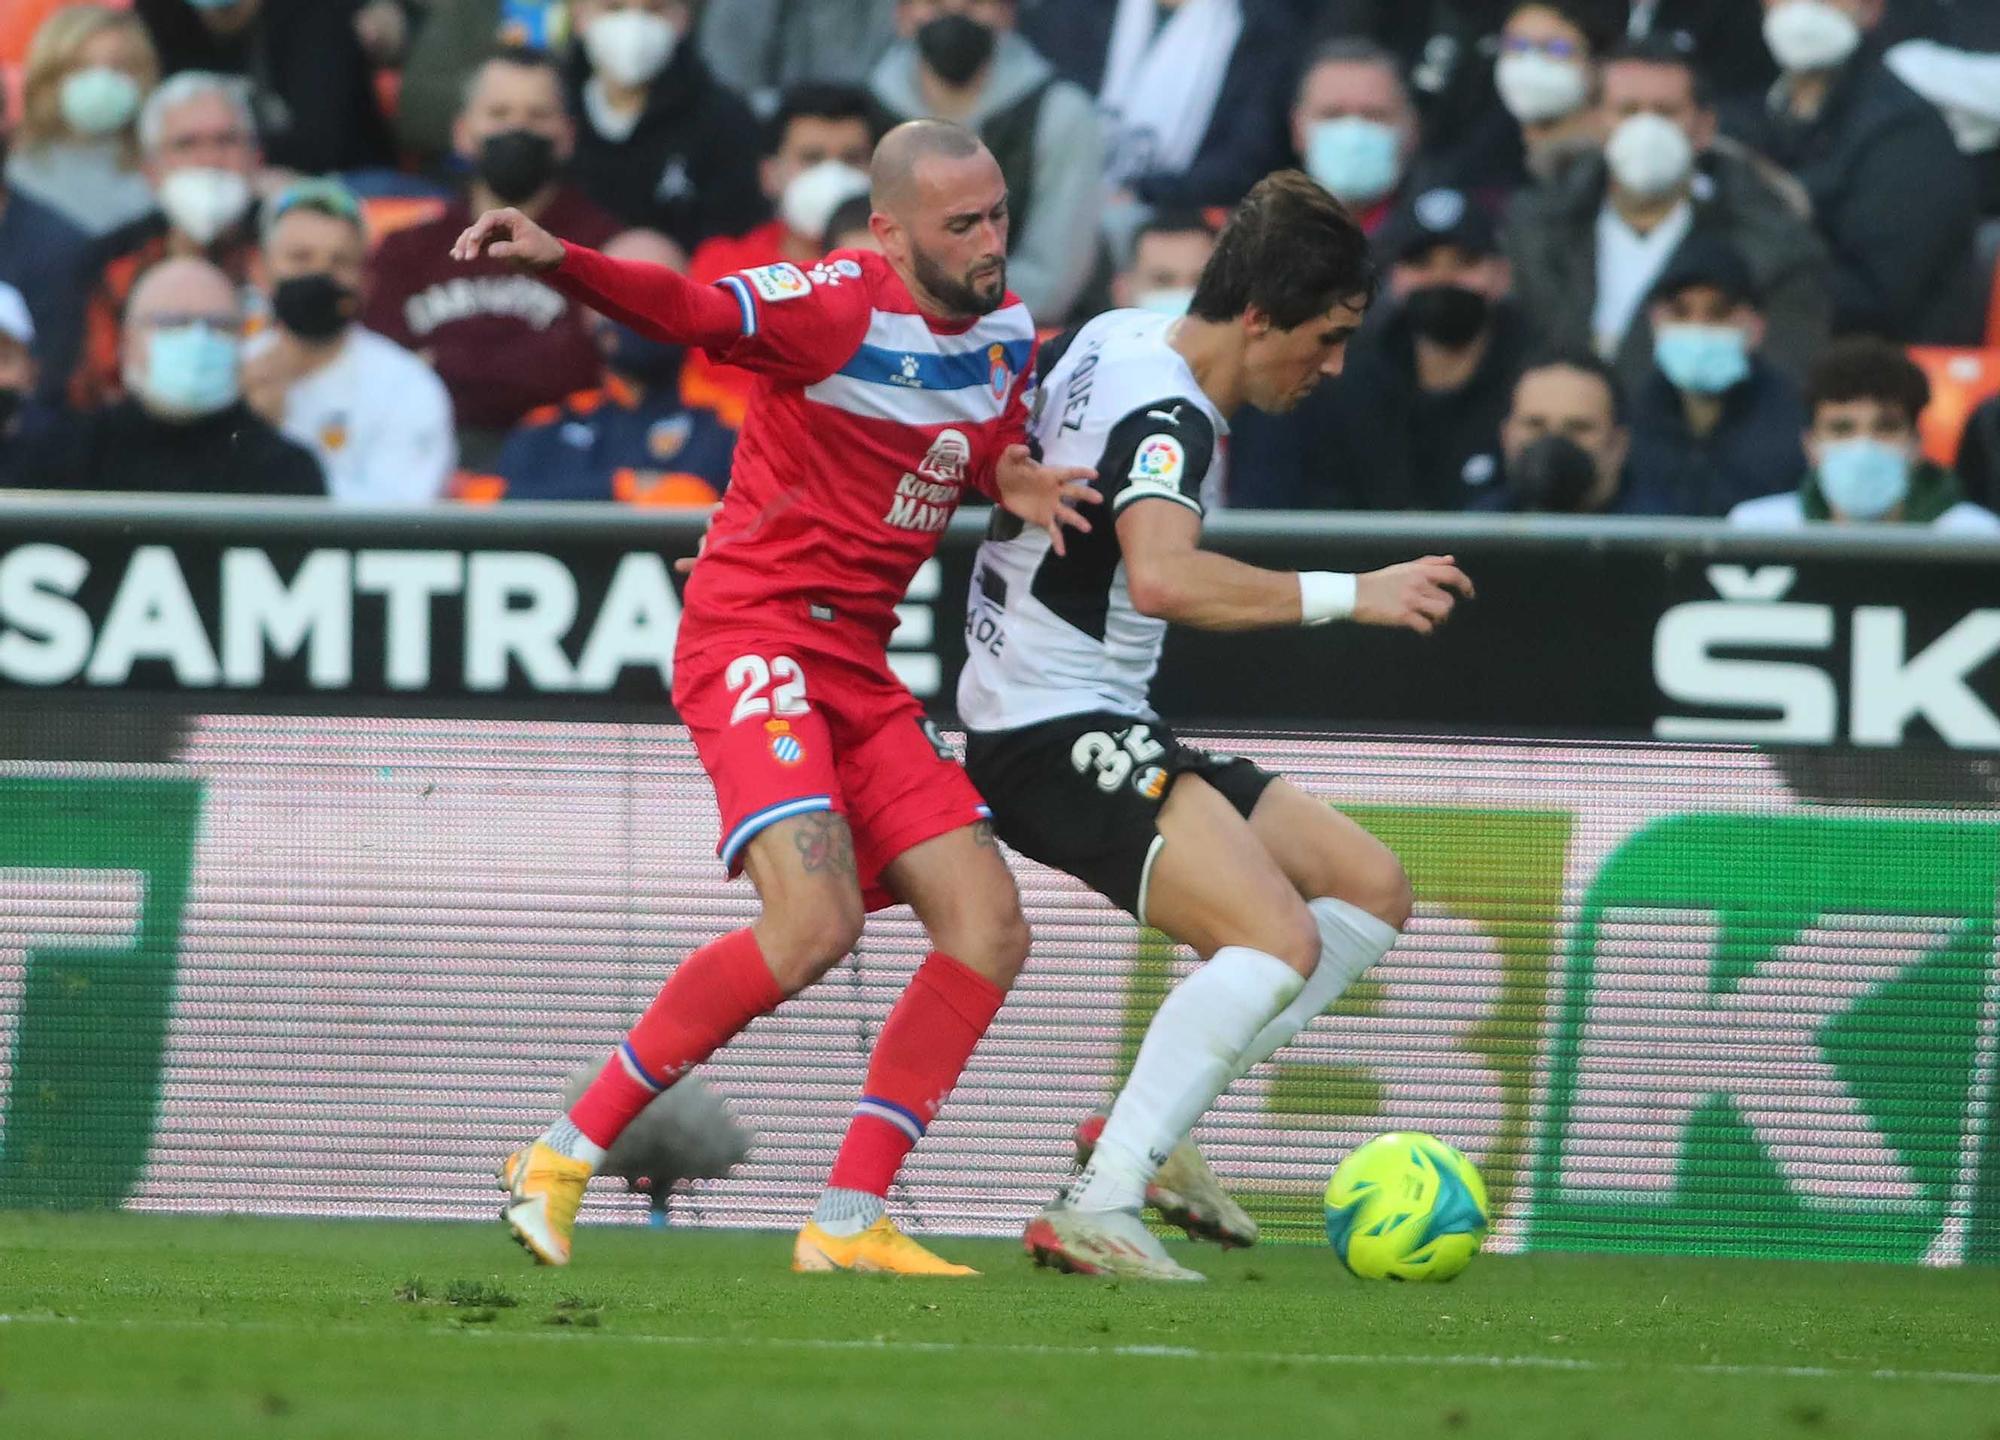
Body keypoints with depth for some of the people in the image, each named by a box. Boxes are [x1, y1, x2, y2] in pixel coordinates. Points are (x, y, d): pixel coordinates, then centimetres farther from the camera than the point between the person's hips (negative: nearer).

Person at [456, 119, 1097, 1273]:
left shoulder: (1008, 331, 9)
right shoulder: (839, 305, -14)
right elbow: (689, 310, -27)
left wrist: (1013, 482, -1)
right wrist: (558, 261, -46)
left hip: (860, 668, 8)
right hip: (754, 641, -8)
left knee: (989, 929, 0)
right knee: (815, 922, -24)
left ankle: (851, 1222, 5)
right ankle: (567, 1155, -12)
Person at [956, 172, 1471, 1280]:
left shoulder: (1122, 335, 10)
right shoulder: (1168, 414, -20)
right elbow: (1164, 578, -38)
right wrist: (1347, 597, -34)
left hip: (1102, 730, 11)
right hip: (1054, 734, -11)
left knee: (1372, 889, 9)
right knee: (1280, 941, -26)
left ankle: (1148, 1131, 6)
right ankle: (1095, 1209, -27)